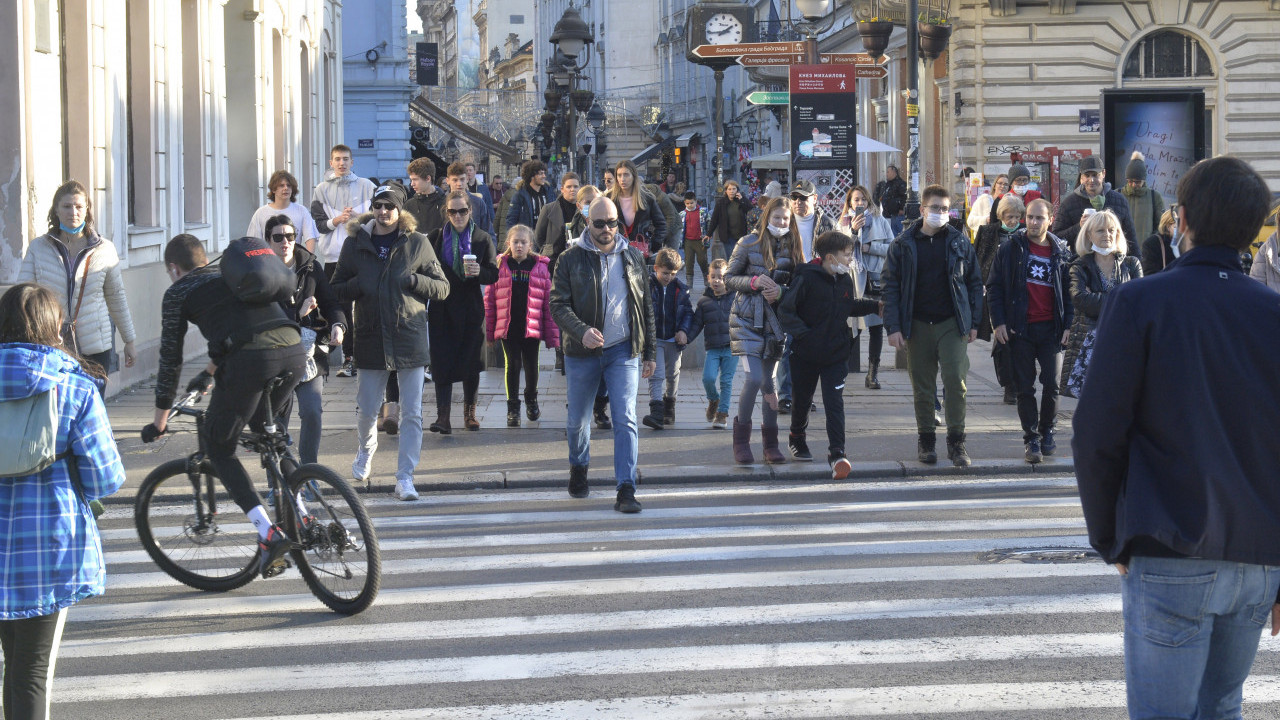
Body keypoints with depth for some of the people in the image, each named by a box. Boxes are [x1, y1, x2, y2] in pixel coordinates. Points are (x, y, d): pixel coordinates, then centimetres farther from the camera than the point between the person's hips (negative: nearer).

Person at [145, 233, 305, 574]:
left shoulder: (178, 293, 18)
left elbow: (170, 358, 19)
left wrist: (159, 421, 29)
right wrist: (209, 373, 65)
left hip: (249, 360, -6)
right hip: (293, 350, 6)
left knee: (219, 448, 11)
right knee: (266, 434, 30)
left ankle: (269, 533, -4)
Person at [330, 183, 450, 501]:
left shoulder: (417, 243, 3)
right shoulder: (355, 243, 7)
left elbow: (442, 288, 5)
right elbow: (337, 289, 12)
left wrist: (414, 280, -14)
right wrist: (357, 285, -10)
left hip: (410, 336, -1)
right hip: (371, 338, 1)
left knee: (412, 413, -3)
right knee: (367, 409, 7)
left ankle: (405, 478, 4)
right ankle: (365, 450, 39)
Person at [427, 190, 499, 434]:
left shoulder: (482, 239, 4)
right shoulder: (437, 237, 5)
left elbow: (494, 274, 2)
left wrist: (479, 272, -20)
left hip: (471, 309, 0)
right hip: (442, 308, 0)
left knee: (471, 361, 6)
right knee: (442, 361, -8)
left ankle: (470, 412, 21)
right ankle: (443, 415, -13)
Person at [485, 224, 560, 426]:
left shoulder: (541, 267, 1)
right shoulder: (500, 265, 2)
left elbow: (549, 301, 3)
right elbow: (489, 300, 5)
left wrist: (552, 334, 0)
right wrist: (488, 330, 3)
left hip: (531, 326, 0)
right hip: (507, 326, 0)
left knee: (531, 365, 9)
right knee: (513, 364, -3)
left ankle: (531, 400, 34)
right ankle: (512, 407, 10)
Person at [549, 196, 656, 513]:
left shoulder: (633, 258, 7)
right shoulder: (571, 259, -1)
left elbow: (646, 307, 14)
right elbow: (558, 305, -8)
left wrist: (650, 352, 12)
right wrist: (582, 331, -25)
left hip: (623, 351, 1)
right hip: (582, 353, 0)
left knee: (625, 420, -10)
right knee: (577, 420, 12)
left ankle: (626, 489, -12)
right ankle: (578, 467, 41)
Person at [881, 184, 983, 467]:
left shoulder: (959, 243, 5)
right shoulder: (903, 245, 2)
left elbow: (974, 283, 9)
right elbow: (890, 285, 1)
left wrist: (974, 322, 4)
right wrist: (893, 326, -6)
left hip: (952, 324, 0)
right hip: (918, 325, 1)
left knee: (955, 380, -10)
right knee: (922, 386, 7)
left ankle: (956, 442, -3)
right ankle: (926, 441, 19)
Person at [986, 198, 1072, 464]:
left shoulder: (1061, 253, 7)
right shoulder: (1010, 249, 3)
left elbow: (1069, 291, 11)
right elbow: (994, 287, 4)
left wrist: (1068, 324, 1)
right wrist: (998, 321, -5)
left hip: (1051, 329, 1)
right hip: (1020, 329, -1)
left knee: (1052, 384, -4)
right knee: (1025, 388, 2)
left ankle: (1047, 430, 17)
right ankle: (1031, 438, 10)